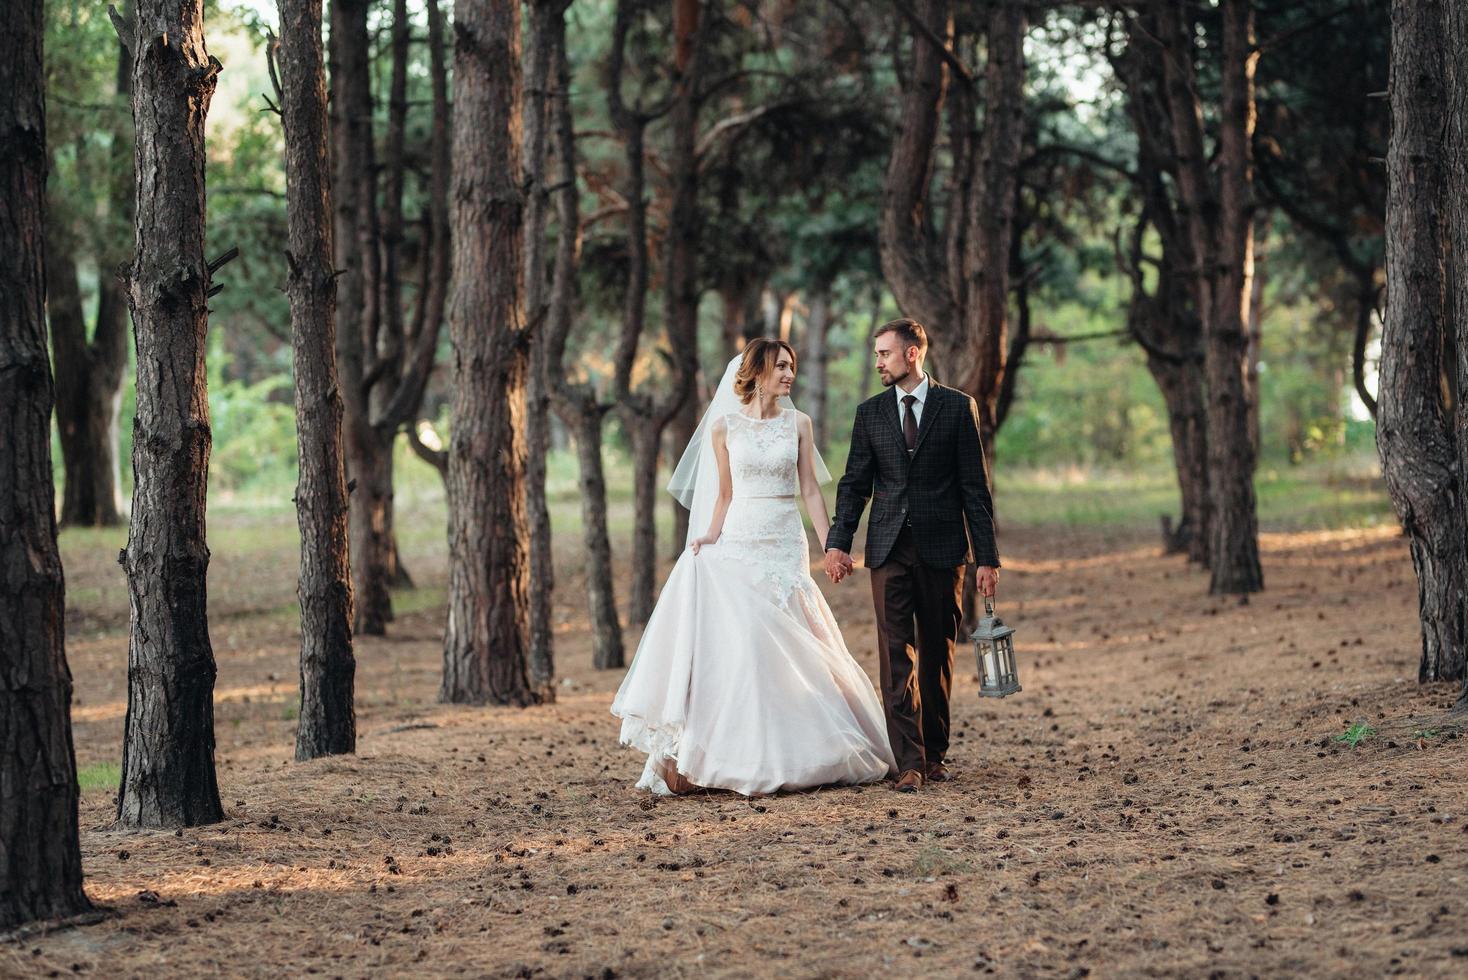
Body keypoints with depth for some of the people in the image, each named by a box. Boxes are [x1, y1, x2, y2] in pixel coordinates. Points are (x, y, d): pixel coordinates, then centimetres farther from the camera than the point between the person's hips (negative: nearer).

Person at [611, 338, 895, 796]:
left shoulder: (798, 423, 5)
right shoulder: (723, 427, 3)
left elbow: (810, 489, 4)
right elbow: (724, 494, 7)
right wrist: (709, 537, -8)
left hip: (786, 543, 1)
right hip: (738, 543, -1)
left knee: (788, 649, 0)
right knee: (739, 643, -9)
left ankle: (785, 754, 8)